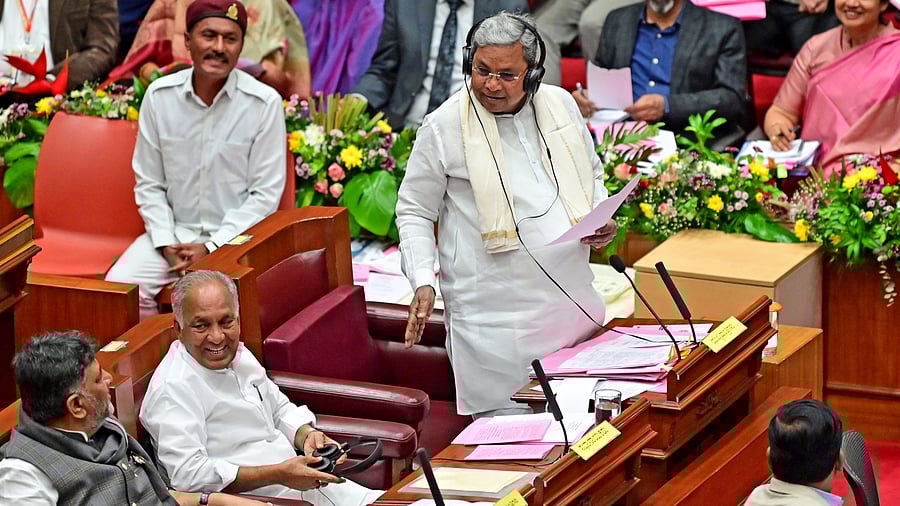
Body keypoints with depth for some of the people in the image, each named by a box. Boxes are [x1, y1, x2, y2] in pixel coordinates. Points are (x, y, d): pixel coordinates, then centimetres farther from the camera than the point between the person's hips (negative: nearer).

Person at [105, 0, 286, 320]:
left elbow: (265, 194, -7)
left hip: (237, 236, -3)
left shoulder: (265, 103, -8)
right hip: (173, 233, 3)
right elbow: (149, 185, 4)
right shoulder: (159, 95, -1)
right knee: (119, 286, -21)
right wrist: (168, 245, -10)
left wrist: (212, 248, -14)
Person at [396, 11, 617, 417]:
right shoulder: (444, 126, -6)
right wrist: (422, 282, -11)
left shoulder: (561, 105, 6)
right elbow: (414, 212, 2)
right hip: (494, 314, -5)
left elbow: (591, 175, 23)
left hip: (572, 295, 5)